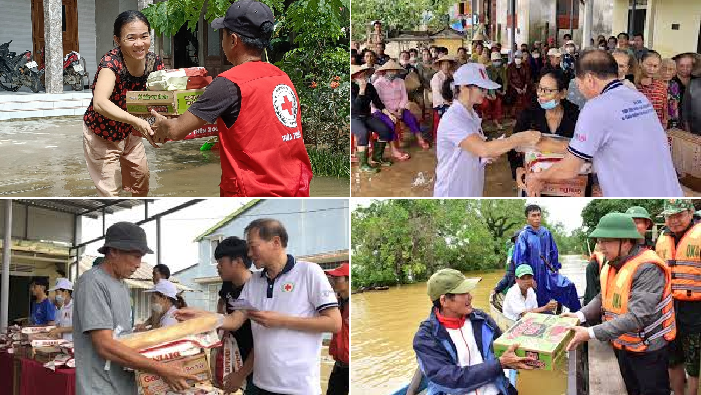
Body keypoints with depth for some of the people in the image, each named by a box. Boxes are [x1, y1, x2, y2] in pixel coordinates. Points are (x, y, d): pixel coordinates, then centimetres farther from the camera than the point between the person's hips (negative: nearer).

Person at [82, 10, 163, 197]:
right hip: (101, 134, -6)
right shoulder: (111, 61, -33)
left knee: (141, 177, 22)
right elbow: (100, 103, -48)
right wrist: (137, 121, -60)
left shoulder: (154, 61, -15)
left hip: (129, 132, 6)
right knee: (110, 191, -1)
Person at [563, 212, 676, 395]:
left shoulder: (647, 269, -28)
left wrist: (590, 333, -35)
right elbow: (603, 298, 8)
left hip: (648, 350, -8)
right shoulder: (611, 265, 2)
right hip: (623, 346, 8)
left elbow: (637, 317, -34)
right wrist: (581, 315, -12)